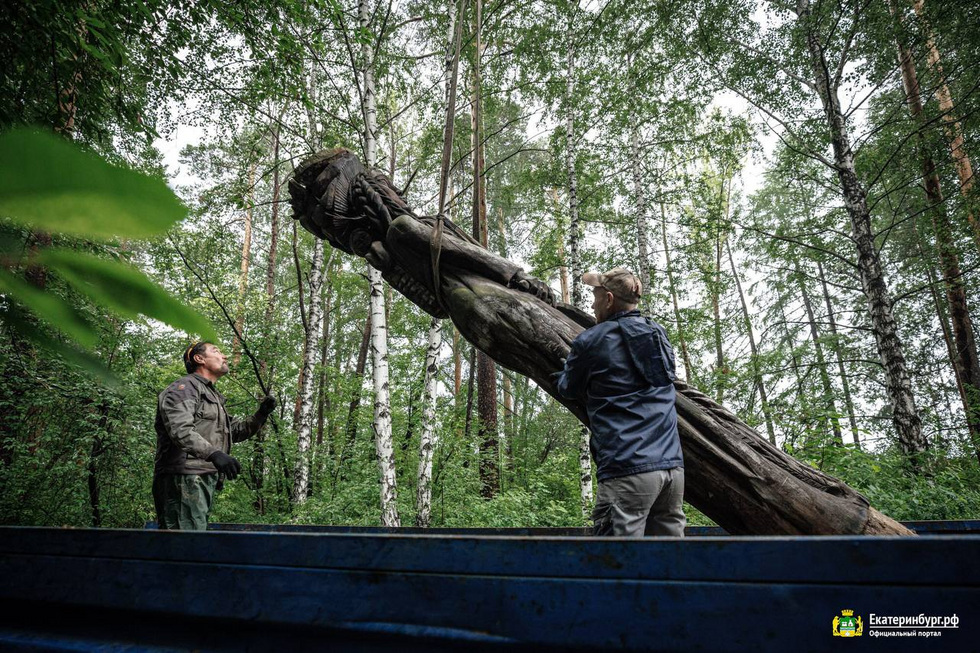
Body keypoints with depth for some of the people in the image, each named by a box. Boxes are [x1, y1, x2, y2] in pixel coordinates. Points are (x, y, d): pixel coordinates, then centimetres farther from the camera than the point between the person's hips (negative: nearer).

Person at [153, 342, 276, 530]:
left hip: (205, 480, 10)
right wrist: (213, 454, -35)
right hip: (184, 479, -10)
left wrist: (261, 414, 15)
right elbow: (181, 430, -20)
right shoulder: (184, 387, -3)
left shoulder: (214, 397, 28)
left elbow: (235, 431, 32)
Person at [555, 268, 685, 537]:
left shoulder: (590, 341, -2)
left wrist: (570, 365, 35)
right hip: (672, 464, 7)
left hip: (627, 467, -7)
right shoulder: (659, 333, 16)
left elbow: (568, 388, 13)